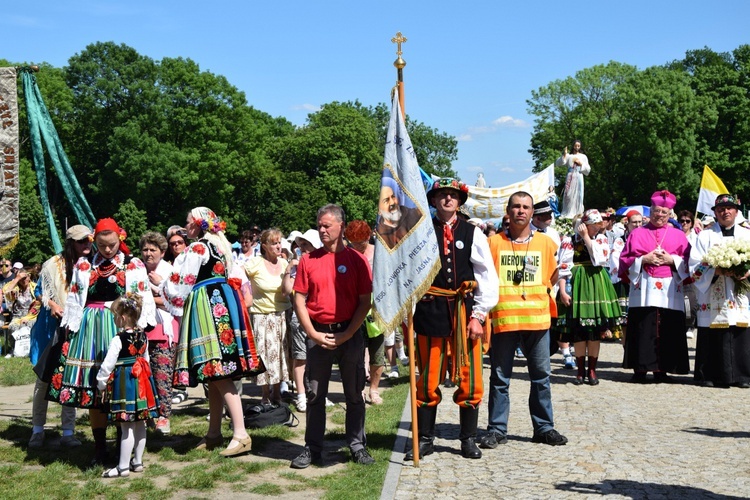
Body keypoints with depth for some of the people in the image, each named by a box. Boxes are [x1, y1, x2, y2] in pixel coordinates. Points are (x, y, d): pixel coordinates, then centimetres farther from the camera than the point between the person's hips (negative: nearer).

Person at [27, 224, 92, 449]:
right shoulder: (54, 264, -4)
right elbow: (40, 292, 2)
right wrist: (52, 305, -15)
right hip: (52, 327, -2)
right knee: (45, 378, 4)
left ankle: (68, 431, 10)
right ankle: (37, 430, 15)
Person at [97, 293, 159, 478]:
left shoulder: (119, 339, -15)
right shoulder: (143, 336, 6)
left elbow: (108, 364, -13)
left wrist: (101, 383, 0)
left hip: (124, 383, -8)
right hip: (141, 382, 8)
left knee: (126, 427, -4)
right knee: (140, 424, 14)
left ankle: (123, 467, 2)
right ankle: (137, 462, 23)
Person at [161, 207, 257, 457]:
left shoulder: (196, 248, -8)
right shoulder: (220, 246, 18)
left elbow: (181, 285, -7)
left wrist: (161, 285, 14)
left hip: (207, 309, -9)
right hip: (223, 303, 9)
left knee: (216, 373, -12)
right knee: (215, 376, 11)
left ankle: (240, 434, -17)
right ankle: (214, 433, 17)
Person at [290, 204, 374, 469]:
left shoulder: (356, 259, -1)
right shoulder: (308, 260, 4)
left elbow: (365, 301, -2)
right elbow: (299, 299, 3)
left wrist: (347, 334, -10)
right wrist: (313, 334, -8)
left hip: (350, 334, -1)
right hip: (318, 335, 1)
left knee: (354, 394, 7)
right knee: (315, 395, 7)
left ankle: (357, 446, 17)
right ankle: (313, 448, 16)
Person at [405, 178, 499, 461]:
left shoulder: (472, 233, 7)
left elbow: (488, 278, 4)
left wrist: (479, 315, -3)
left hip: (464, 312, 1)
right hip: (430, 311, -1)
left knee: (469, 379, 4)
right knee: (428, 380, 5)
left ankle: (468, 439, 17)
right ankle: (424, 439, 16)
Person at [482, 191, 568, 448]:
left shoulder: (545, 242, 8)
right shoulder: (494, 242, 4)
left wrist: (558, 272, 1)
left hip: (537, 318, 2)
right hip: (503, 318, -1)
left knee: (541, 376, 7)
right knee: (500, 377, 4)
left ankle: (544, 427, 18)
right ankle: (497, 429, 13)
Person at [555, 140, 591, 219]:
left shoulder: (583, 156, 14)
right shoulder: (568, 156, 11)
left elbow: (588, 169, 11)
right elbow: (557, 163, 0)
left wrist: (581, 163, -3)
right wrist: (564, 155, -10)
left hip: (578, 177, 0)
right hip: (570, 178, 0)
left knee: (577, 195, -4)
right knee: (568, 195, -6)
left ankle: (577, 214, -3)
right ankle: (567, 215, -5)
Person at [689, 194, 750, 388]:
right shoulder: (705, 235, 8)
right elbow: (695, 266, 0)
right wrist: (716, 271, -16)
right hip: (713, 299, -2)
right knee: (713, 337, -5)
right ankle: (710, 375, 2)